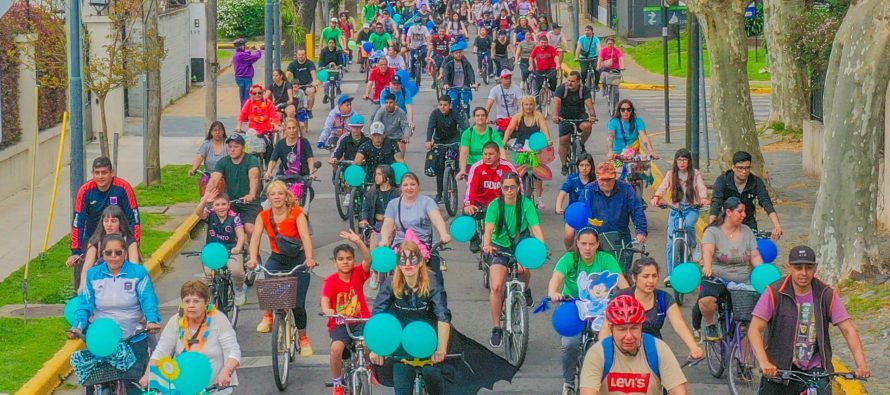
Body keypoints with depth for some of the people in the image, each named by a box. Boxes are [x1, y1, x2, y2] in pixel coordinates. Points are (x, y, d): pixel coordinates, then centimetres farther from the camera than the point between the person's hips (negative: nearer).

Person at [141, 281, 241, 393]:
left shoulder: (219, 320, -8)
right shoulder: (176, 321, -1)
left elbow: (233, 352, -13)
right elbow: (161, 351, -3)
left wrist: (226, 372, -31)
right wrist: (148, 375, -17)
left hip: (217, 387, -3)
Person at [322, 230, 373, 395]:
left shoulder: (358, 274, -1)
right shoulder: (330, 281, -7)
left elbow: (368, 260, -19)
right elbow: (325, 300, -20)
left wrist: (358, 242, -36)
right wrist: (327, 311, -44)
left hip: (361, 321, 1)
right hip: (339, 324, -1)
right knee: (337, 347, -30)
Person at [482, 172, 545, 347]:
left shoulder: (526, 204, -13)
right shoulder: (495, 205, -14)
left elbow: (536, 228, -21)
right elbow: (489, 227, -27)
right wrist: (487, 244, -47)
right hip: (500, 248, -2)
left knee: (523, 267, -22)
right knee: (496, 286, -14)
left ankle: (525, 289, 17)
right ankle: (496, 328, -3)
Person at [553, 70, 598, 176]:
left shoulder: (584, 90, -13)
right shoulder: (561, 89, -15)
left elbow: (589, 103, -27)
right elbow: (556, 102, -30)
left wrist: (592, 115, -47)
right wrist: (555, 115, -51)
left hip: (580, 115, 0)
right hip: (565, 118, 0)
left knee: (587, 126, -32)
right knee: (563, 141, -10)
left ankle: (581, 144, -3)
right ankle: (564, 165, 8)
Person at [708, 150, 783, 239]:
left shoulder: (757, 182, -9)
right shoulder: (722, 180, -14)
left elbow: (767, 204, -19)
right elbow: (716, 203, -25)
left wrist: (777, 225, -36)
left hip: (749, 224, 2)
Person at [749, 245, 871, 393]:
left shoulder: (827, 295, -1)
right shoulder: (774, 293, -7)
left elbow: (848, 329, -4)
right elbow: (754, 329, -14)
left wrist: (861, 364, -19)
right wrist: (764, 363, -30)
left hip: (815, 369, 1)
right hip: (779, 370, -1)